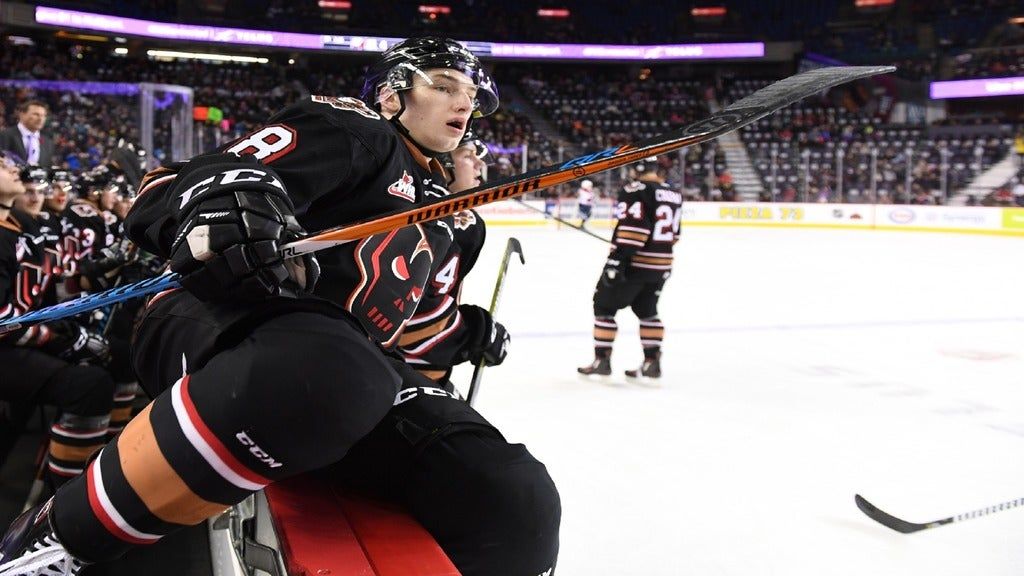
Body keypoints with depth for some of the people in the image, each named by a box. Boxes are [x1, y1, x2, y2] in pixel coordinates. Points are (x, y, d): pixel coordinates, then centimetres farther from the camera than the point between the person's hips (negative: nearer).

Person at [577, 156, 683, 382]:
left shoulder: (636, 190, -14)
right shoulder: (673, 193, 11)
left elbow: (634, 226, -24)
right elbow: (673, 232, 16)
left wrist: (618, 258, -24)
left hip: (633, 262, -7)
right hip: (660, 265, 8)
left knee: (604, 305, 5)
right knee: (647, 310, 19)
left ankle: (602, 360, 6)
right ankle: (652, 363, 15)